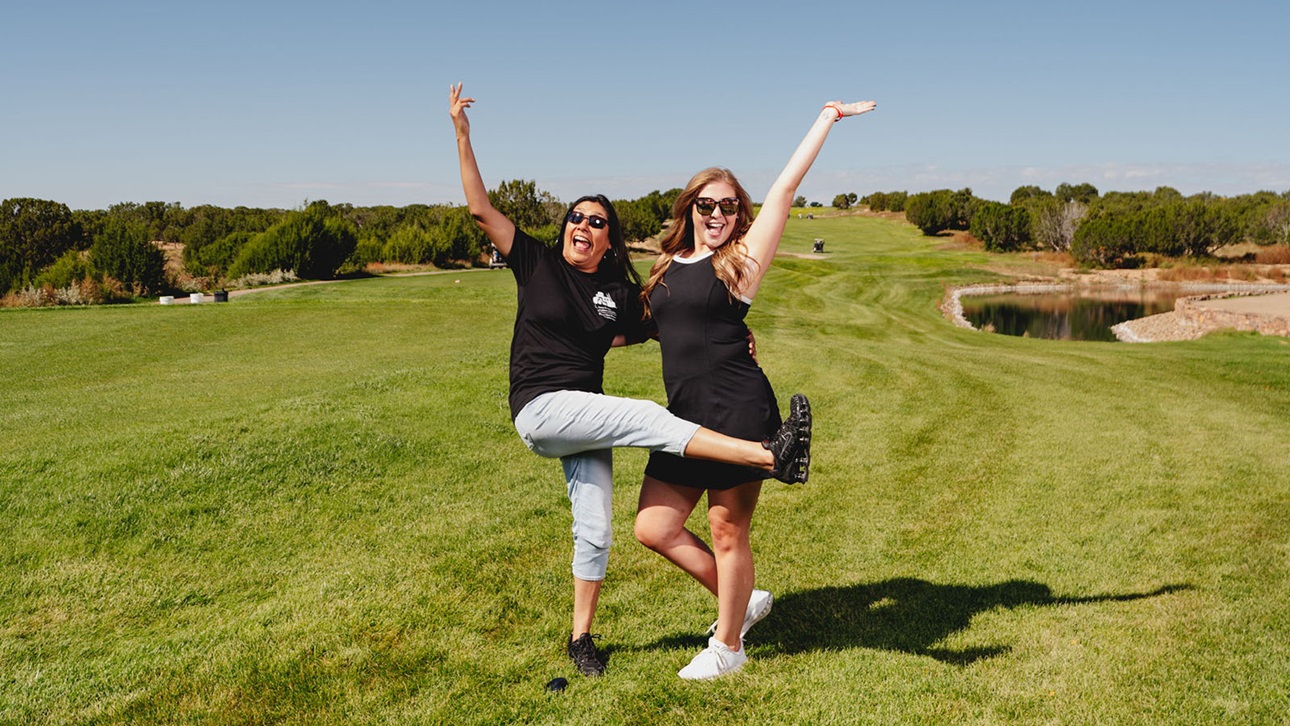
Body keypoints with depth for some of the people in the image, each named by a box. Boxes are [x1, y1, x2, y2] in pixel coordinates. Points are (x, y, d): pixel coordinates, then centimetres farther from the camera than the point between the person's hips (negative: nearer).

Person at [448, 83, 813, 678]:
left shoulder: (620, 294, 7)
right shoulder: (537, 263, 0)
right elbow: (480, 208, -5)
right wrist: (462, 134, -12)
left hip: (586, 417, 5)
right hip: (541, 409, -5)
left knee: (594, 530, 4)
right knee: (651, 418, -22)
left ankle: (581, 636, 20)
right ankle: (770, 455, -26)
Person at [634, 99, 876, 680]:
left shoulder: (742, 258, -2)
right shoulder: (668, 266, 14)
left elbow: (787, 186, -4)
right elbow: (645, 325, 29)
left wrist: (828, 118, 0)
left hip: (739, 411, -6)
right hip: (686, 414, 6)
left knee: (727, 531, 3)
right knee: (653, 528, 4)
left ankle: (727, 646, 23)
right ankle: (742, 599, 25)